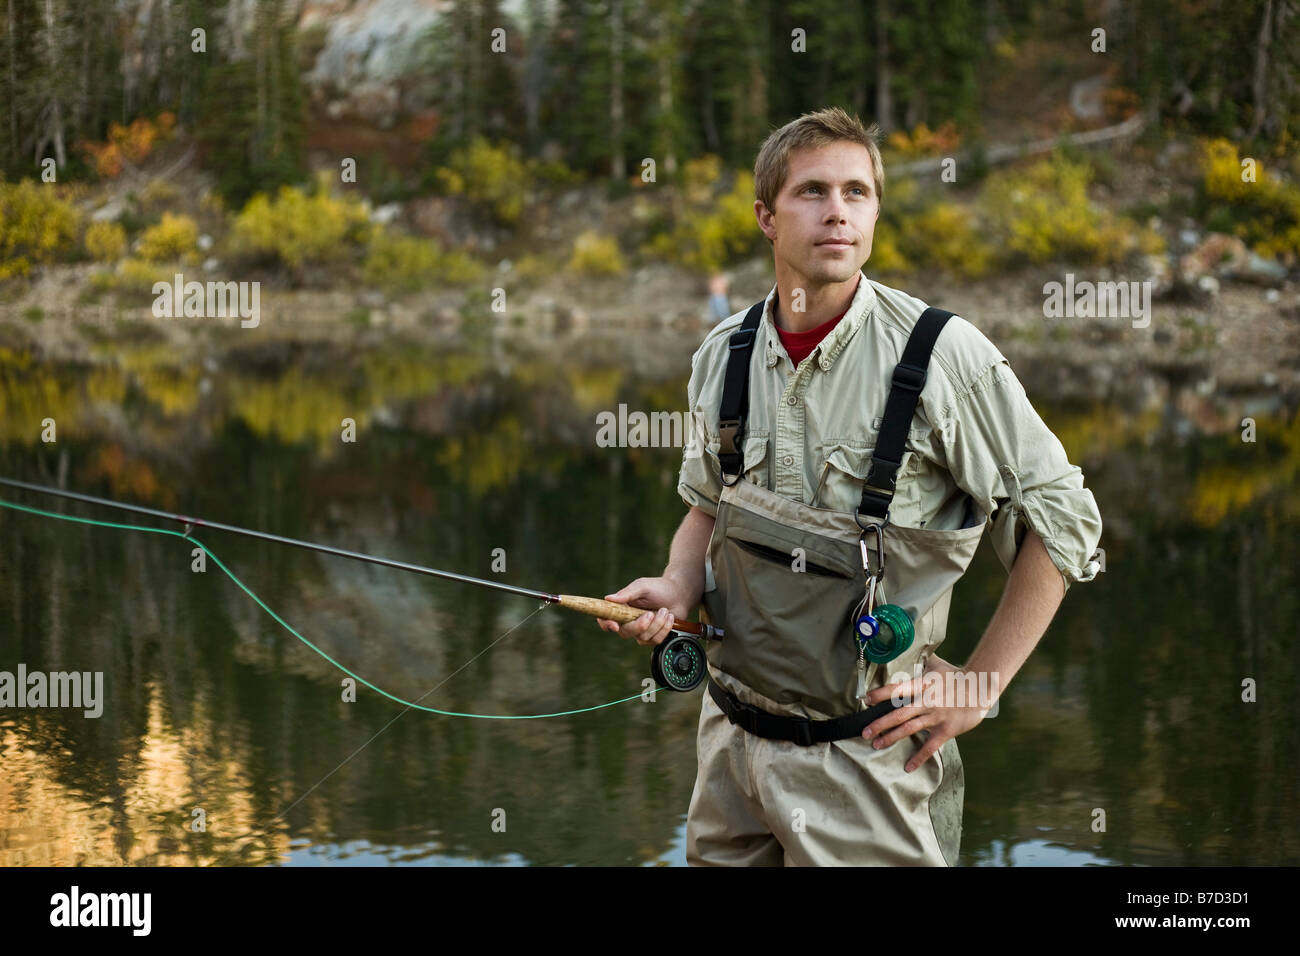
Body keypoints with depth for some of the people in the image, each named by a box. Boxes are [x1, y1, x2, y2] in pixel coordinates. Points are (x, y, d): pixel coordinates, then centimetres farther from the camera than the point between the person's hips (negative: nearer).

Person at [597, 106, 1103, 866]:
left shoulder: (942, 355, -14)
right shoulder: (724, 353, 2)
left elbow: (1060, 518, -8)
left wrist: (980, 686, -9)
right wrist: (678, 589, -2)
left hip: (862, 757, -5)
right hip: (731, 732, 5)